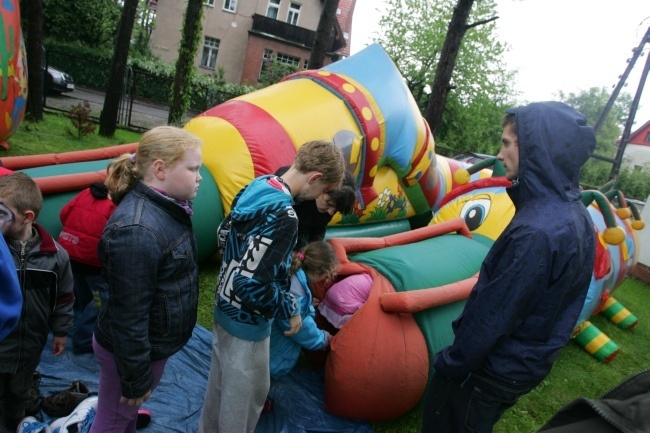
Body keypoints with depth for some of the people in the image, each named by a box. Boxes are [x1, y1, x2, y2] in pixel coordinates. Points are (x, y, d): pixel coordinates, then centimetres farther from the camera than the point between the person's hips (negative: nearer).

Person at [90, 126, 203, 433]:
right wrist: (135, 378, -18)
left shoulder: (165, 209, -2)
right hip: (131, 350, -8)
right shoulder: (137, 230, -32)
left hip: (154, 343, 8)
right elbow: (128, 315, -28)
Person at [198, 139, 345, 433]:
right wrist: (290, 309, -17)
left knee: (219, 383, 27)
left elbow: (224, 235, 9)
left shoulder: (256, 187, -3)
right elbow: (250, 284, -31)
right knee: (246, 394, 14)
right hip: (247, 321, -9)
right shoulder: (283, 216, -30)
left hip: (225, 307, 9)